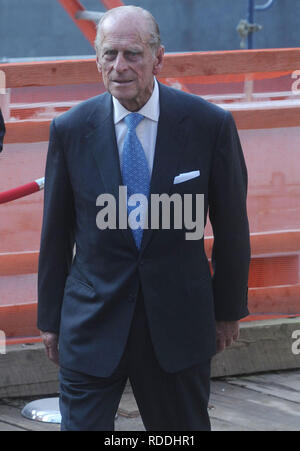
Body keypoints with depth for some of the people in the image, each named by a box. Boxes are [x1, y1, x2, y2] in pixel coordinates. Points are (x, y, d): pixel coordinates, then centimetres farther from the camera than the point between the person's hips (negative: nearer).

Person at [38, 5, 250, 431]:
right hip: (92, 325, 0)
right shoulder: (71, 130, -4)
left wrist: (229, 310, 8)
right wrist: (50, 318, 8)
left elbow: (231, 225, 3)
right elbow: (55, 232, 5)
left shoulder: (210, 124, -7)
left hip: (179, 322, 0)